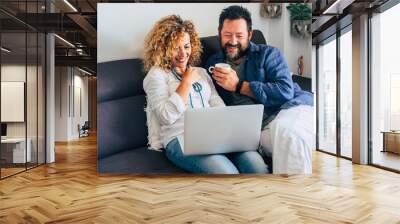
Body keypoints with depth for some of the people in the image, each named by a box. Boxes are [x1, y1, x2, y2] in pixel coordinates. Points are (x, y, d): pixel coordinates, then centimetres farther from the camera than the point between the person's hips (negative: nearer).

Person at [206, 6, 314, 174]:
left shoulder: (267, 54, 11)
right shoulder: (213, 63, 19)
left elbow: (286, 91, -7)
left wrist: (239, 86, -7)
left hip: (291, 108, 0)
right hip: (255, 128, 1)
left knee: (286, 129, -36)